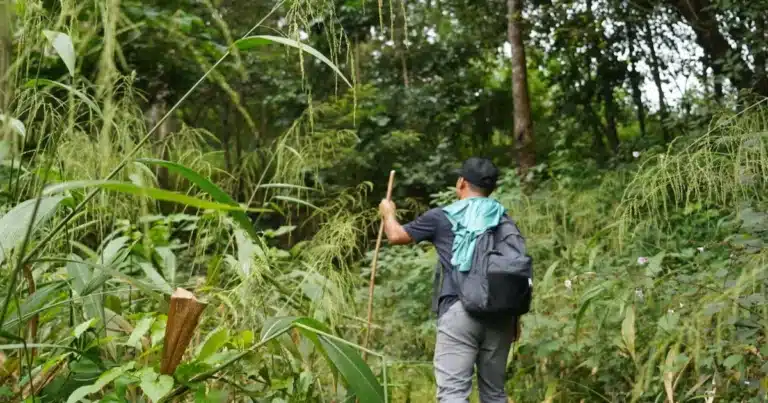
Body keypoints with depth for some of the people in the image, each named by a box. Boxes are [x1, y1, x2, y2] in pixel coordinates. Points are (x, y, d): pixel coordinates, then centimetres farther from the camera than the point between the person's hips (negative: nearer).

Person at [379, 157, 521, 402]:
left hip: (459, 310, -4)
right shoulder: (504, 219, 14)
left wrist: (388, 213, 38)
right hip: (499, 312, 5)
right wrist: (515, 315, 21)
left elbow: (396, 236, 16)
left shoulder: (442, 217, 5)